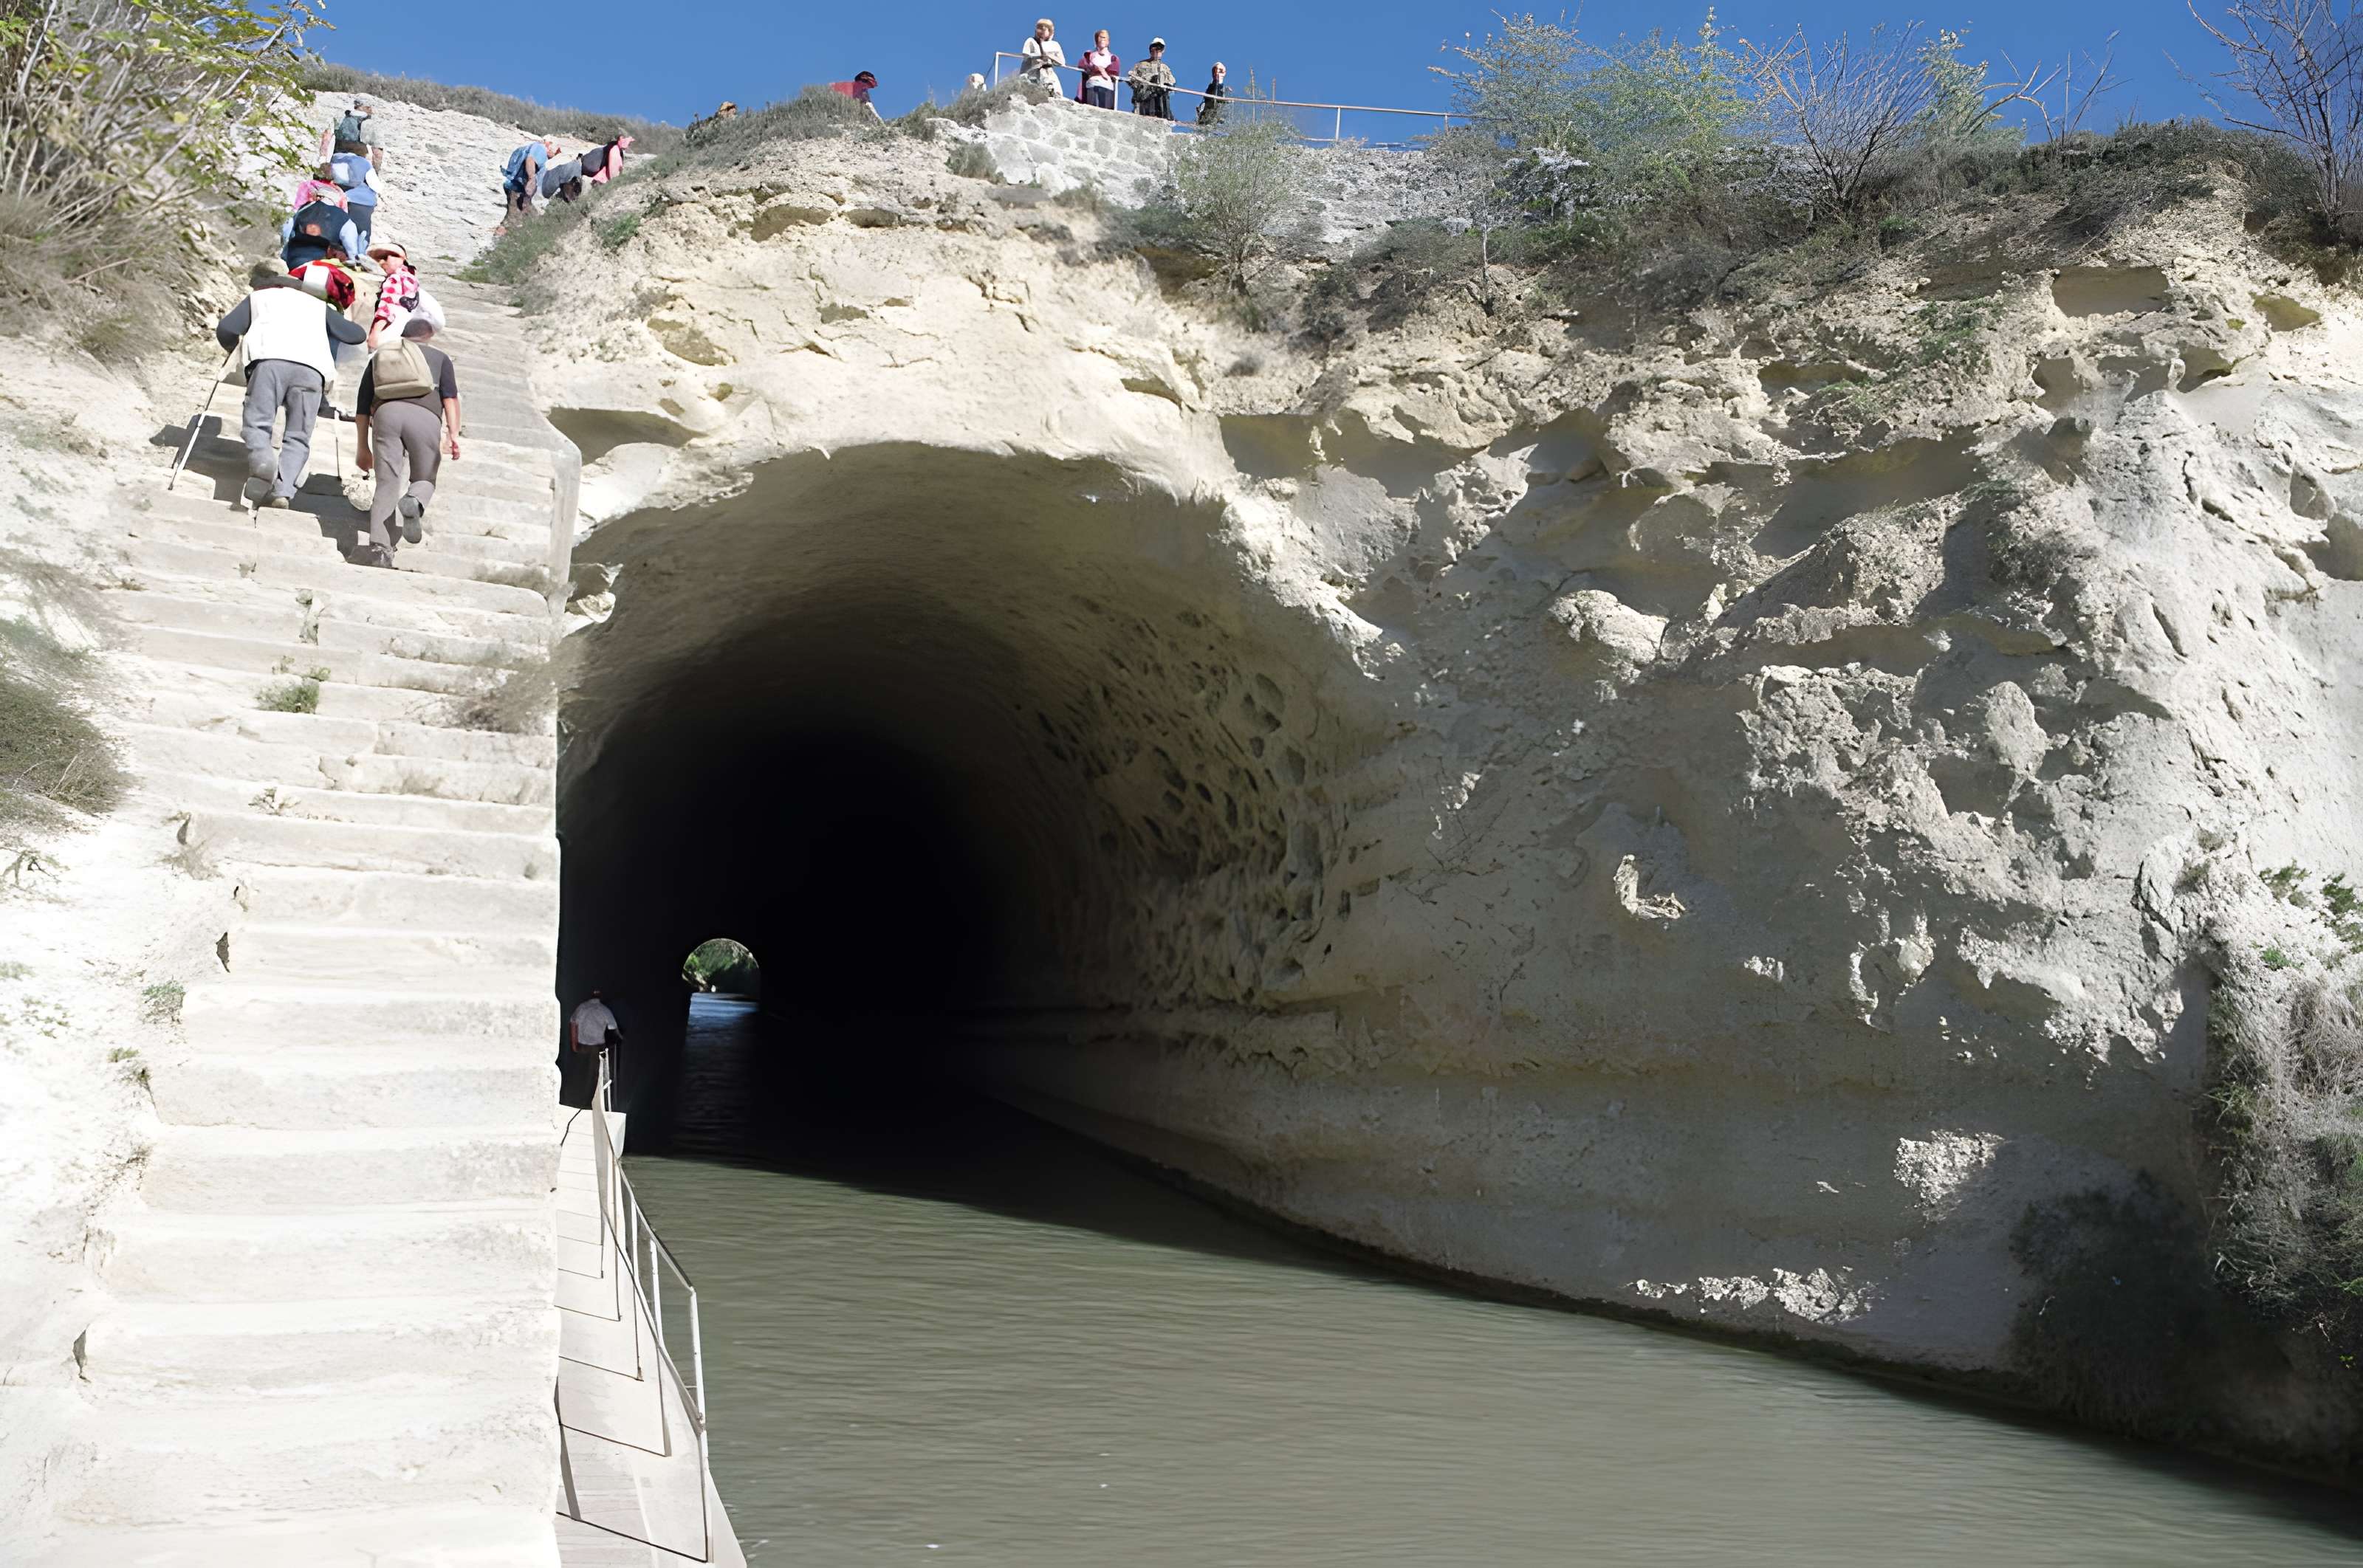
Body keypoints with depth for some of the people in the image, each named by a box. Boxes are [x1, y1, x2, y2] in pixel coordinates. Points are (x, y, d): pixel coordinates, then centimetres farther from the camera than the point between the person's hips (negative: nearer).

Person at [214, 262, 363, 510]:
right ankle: (283, 487, -22)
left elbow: (224, 329, 16)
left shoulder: (258, 297, 29)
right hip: (312, 368, 2)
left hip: (271, 360, -1)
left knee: (257, 423, 0)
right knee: (298, 437, 1)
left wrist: (234, 346, 39)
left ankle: (261, 460, -33)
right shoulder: (316, 304, 35)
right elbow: (356, 335, 32)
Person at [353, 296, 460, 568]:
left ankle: (379, 546, -17)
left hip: (386, 413, 1)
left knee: (387, 484, 1)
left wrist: (362, 447, 30)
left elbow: (362, 407, 27)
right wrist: (453, 433, -4)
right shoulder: (439, 358, 26)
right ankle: (414, 502, -22)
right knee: (424, 480, 14)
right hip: (425, 416, -1)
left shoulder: (380, 357, 32)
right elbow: (450, 396, 6)